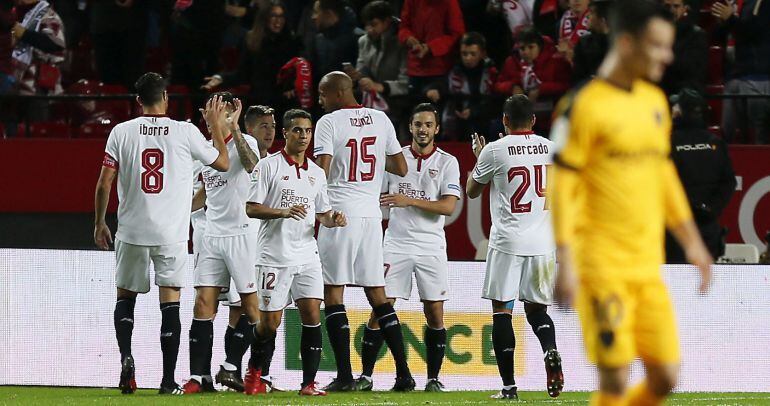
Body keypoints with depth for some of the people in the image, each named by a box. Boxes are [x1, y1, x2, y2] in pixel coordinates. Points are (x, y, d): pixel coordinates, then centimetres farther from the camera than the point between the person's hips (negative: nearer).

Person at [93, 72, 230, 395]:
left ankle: (126, 357, -5)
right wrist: (216, 125, 23)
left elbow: (104, 184, -1)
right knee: (170, 301, 2)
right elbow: (223, 163, 10)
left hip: (131, 231, 1)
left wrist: (99, 224, 12)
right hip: (172, 234, -1)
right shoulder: (185, 132, -3)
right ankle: (168, 379, -2)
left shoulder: (121, 132, -1)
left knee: (126, 296, 17)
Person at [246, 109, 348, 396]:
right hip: (276, 256, -4)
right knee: (270, 322, -1)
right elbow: (251, 208, -6)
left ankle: (309, 383, -6)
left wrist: (334, 219, -2)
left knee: (312, 315, -8)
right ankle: (254, 368, 25)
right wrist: (284, 212, -20)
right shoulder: (269, 166, -2)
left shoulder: (316, 173, 15)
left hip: (307, 254, 4)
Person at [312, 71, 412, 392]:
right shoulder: (381, 120, 10)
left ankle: (344, 375, -7)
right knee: (377, 294, 11)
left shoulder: (329, 123, -6)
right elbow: (401, 169, 12)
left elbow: (320, 173, -14)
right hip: (372, 214, 5)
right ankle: (403, 373, 6)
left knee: (333, 294, -1)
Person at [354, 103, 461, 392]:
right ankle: (366, 376, 1)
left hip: (431, 246, -1)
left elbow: (448, 206, -10)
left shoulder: (447, 163, 1)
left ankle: (433, 377, 8)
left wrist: (409, 201, -19)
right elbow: (378, 199, 13)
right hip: (396, 243, 1)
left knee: (435, 313, -1)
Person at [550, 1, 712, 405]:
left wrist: (691, 240, 22)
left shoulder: (655, 101, 13)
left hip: (648, 266, 7)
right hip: (602, 266, -7)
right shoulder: (584, 106, -9)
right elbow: (562, 187, -11)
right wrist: (565, 262, -16)